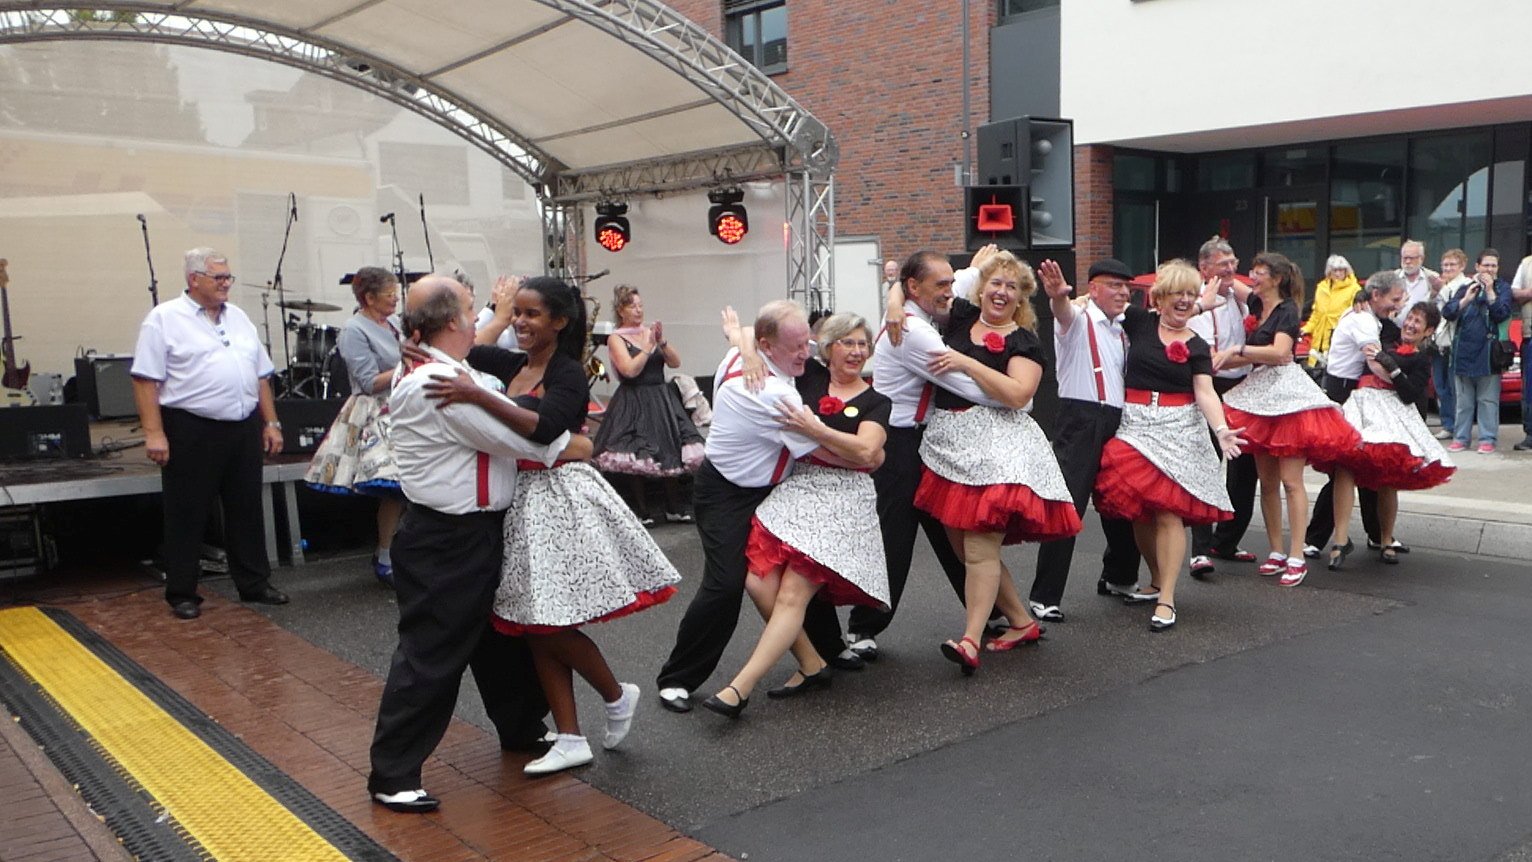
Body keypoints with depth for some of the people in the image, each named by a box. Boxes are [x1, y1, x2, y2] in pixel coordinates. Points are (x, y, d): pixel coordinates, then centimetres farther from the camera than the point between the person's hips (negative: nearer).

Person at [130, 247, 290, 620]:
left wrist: (271, 423, 12)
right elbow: (145, 380, -10)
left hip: (244, 429, 6)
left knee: (247, 511, 13)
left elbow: (261, 376, 18)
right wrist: (154, 433, -16)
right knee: (187, 516, 3)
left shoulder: (238, 317, 15)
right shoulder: (164, 319, -5)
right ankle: (182, 594, 13)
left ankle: (254, 583, 23)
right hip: (192, 433, -6)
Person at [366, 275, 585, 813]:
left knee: (498, 632, 24)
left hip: (473, 533, 11)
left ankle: (521, 728, 43)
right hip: (446, 543, -11)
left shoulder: (435, 371, 8)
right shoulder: (442, 384, -25)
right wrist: (567, 445, -4)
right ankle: (392, 776, 9)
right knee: (432, 653, -2)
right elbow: (514, 437, -21)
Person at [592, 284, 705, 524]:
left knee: (671, 454, 4)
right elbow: (630, 370, -16)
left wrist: (662, 341, -10)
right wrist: (648, 347, -12)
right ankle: (641, 512, 3)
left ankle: (675, 509, 13)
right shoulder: (616, 338, -3)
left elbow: (675, 363, 4)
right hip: (634, 404, -5)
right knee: (637, 459, -9)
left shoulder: (651, 331, 11)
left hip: (662, 400, 5)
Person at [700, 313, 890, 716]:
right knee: (759, 583, -10)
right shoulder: (807, 380, 10)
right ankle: (812, 665, 7)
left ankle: (738, 689, -15)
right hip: (795, 489, 4)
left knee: (793, 596, -13)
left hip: (842, 501, -4)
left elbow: (867, 451, -12)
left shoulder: (876, 401, 6)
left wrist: (814, 429, -17)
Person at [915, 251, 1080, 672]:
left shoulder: (1024, 342, 3)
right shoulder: (959, 318, 13)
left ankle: (970, 640, -14)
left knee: (980, 545, -13)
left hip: (995, 445, -5)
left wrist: (966, 363, -15)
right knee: (960, 543, 8)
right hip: (949, 445, 5)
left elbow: (1018, 394, -14)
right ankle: (1022, 622, 21)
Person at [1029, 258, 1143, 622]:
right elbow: (1064, 313, -28)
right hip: (1081, 421, -7)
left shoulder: (1122, 331, 20)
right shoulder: (1078, 320, -3)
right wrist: (1058, 296, -50)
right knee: (1067, 507, -11)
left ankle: (1118, 578, 37)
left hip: (1118, 422, 8)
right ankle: (1043, 597, -5)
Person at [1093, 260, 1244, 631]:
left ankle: (1166, 598, -6)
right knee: (1138, 510, 6)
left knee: (1168, 510, -9)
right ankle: (1157, 581, 27)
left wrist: (1221, 429, -22)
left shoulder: (1197, 346, 5)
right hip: (1133, 426, 1)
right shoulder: (1138, 322, 5)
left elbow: (1205, 392, -5)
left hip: (1177, 430, -1)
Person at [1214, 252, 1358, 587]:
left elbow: (1279, 352, -25)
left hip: (1287, 395, -8)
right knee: (1267, 480, 9)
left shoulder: (1287, 310, -9)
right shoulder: (1256, 305, 13)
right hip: (1259, 396, 8)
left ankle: (1296, 558, -5)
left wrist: (1236, 350, -24)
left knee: (1291, 481, -7)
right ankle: (1276, 552, 17)